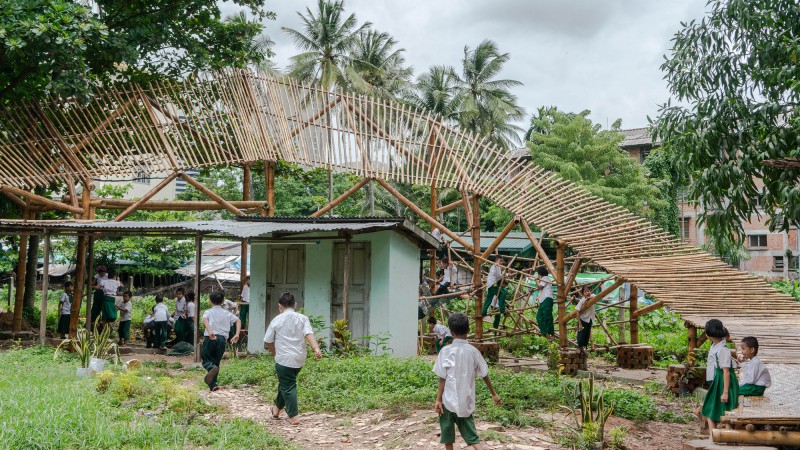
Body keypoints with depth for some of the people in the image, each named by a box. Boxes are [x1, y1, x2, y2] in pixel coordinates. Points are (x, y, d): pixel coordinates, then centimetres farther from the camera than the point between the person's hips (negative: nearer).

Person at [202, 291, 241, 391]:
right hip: (222, 339, 2)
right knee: (216, 361, 12)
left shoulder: (208, 312, 5)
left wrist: (210, 331, -31)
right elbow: (238, 321, 2)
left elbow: (205, 319, -17)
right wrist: (237, 335, -6)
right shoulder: (227, 313, 14)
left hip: (210, 338, -2)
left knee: (206, 359, 8)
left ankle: (212, 368, -26)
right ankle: (213, 384, 2)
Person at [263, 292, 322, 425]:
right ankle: (277, 408, 35)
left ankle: (293, 416, -1)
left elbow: (267, 341, 2)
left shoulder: (277, 320, -3)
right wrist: (316, 349, -26)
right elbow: (309, 334, -15)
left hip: (284, 359, -4)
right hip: (299, 359, 4)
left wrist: (275, 352, 19)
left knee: (288, 386, 3)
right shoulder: (303, 318, 2)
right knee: (286, 382, 22)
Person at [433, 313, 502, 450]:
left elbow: (442, 378, -10)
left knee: (448, 438, 11)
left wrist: (438, 399, -5)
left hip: (449, 401, -3)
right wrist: (494, 394, 18)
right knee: (471, 436, 8)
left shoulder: (446, 351, -9)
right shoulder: (473, 351, 0)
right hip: (466, 401, 3)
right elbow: (484, 375, 7)